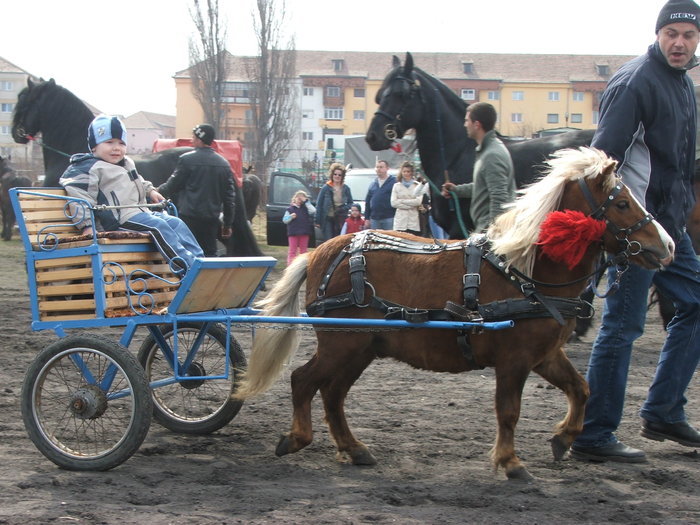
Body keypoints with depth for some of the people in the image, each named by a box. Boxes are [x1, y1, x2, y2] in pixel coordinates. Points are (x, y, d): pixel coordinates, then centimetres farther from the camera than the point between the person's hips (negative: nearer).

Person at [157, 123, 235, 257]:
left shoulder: (187, 159, -7)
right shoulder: (224, 163, 9)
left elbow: (172, 186, 0)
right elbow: (229, 196, 11)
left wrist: (159, 191, 22)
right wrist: (228, 224, 17)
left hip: (189, 217, -5)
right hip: (211, 219, 5)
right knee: (210, 254, 8)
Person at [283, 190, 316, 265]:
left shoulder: (306, 208, 7)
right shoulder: (290, 209, 4)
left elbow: (313, 211, -12)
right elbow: (284, 220, 3)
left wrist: (306, 201, -12)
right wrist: (291, 217, -18)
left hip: (304, 233, 2)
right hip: (293, 233, -2)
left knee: (303, 250, 8)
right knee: (292, 250, 0)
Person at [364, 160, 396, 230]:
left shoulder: (394, 181, -2)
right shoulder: (373, 184, 15)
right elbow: (367, 202, 16)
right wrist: (367, 218, 11)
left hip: (389, 218, -5)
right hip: (374, 218, 5)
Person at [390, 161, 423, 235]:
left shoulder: (418, 186, 7)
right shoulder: (396, 186, 11)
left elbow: (419, 201, -7)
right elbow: (393, 203, 0)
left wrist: (402, 201, -3)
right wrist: (410, 205, -7)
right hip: (400, 221, 1)